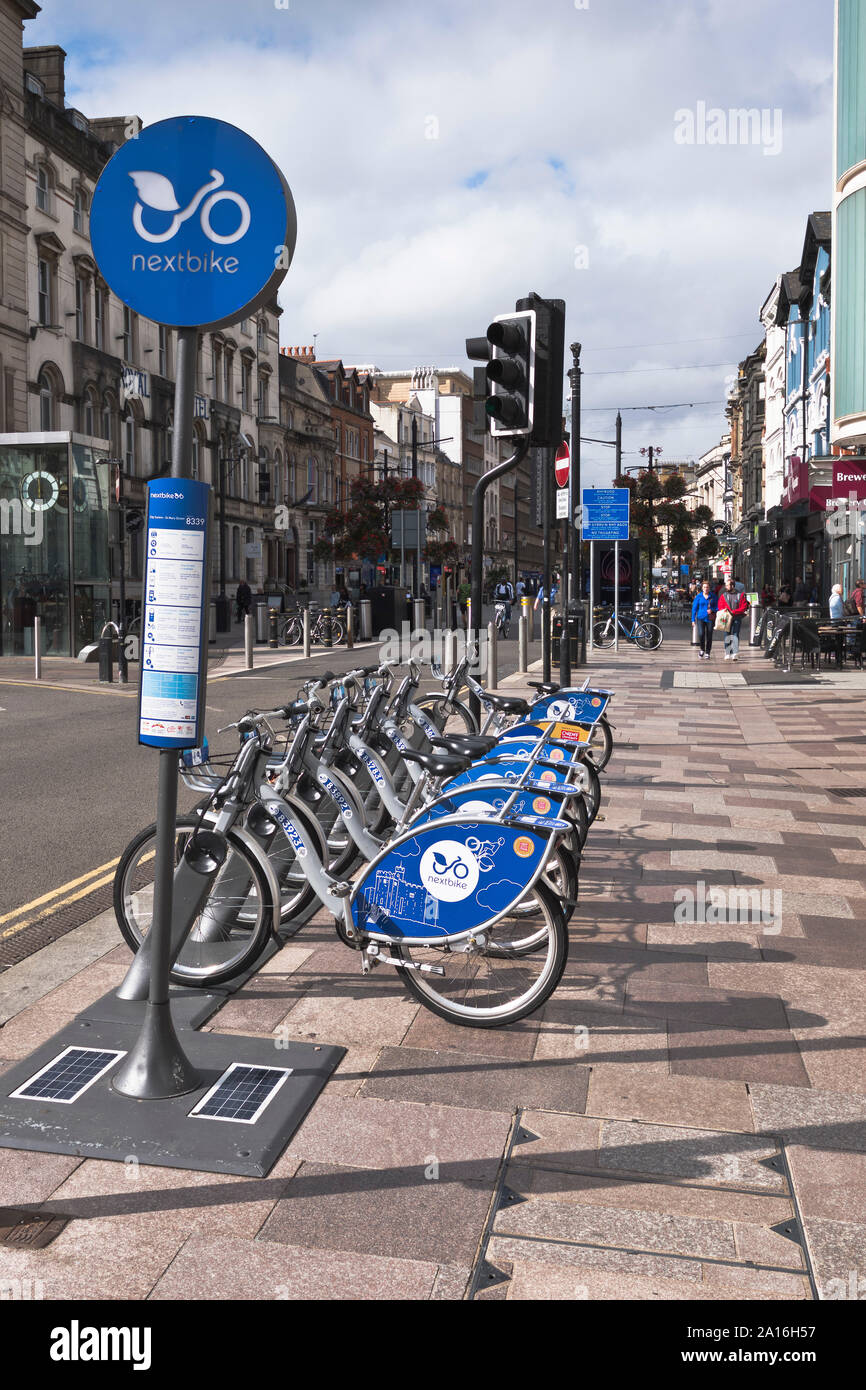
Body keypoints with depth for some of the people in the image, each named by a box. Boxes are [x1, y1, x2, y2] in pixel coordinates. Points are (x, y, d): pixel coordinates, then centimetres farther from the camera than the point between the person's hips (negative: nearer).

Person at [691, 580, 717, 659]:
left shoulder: (713, 596, 5)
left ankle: (707, 653, 14)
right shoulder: (698, 596, 4)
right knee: (701, 634, -16)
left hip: (710, 619, 1)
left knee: (709, 636, 1)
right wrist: (693, 619, 2)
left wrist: (712, 610, -11)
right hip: (700, 618, -1)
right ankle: (702, 649, 10)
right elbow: (694, 608, 7)